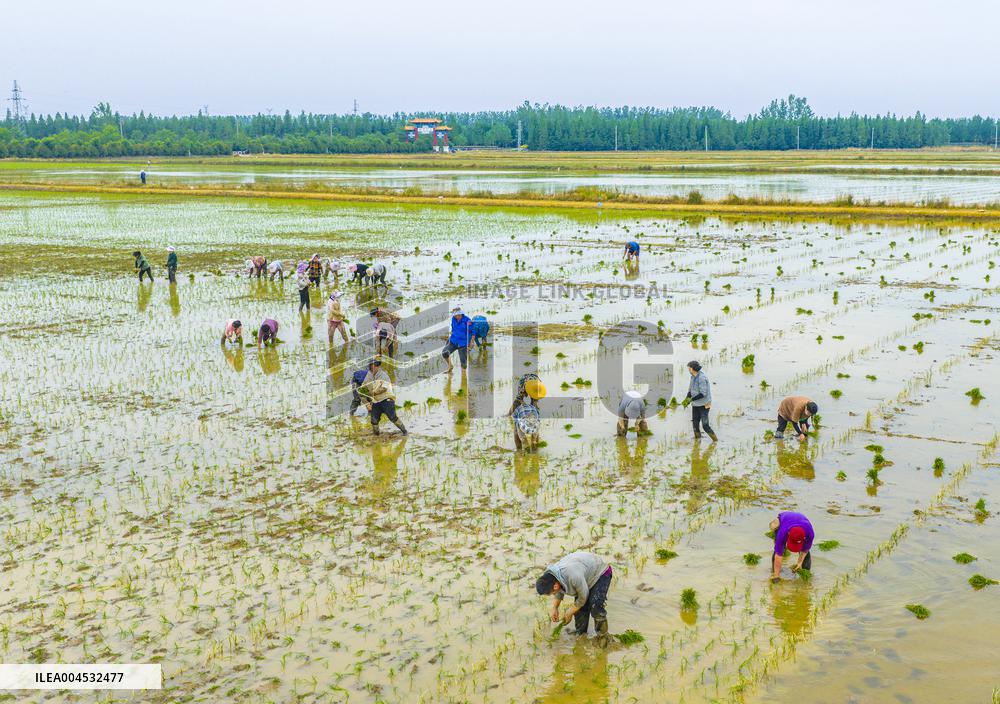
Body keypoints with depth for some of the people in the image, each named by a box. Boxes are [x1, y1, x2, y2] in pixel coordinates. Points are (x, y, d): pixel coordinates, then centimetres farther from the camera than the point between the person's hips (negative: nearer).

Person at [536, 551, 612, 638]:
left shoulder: (573, 577, -43)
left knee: (595, 607, -16)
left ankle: (603, 636, 1)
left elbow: (583, 597, -25)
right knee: (579, 608, 3)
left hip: (600, 572, -7)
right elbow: (559, 592, 4)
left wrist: (570, 612, -13)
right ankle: (581, 635, 19)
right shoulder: (549, 574, -18)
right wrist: (554, 608, -8)